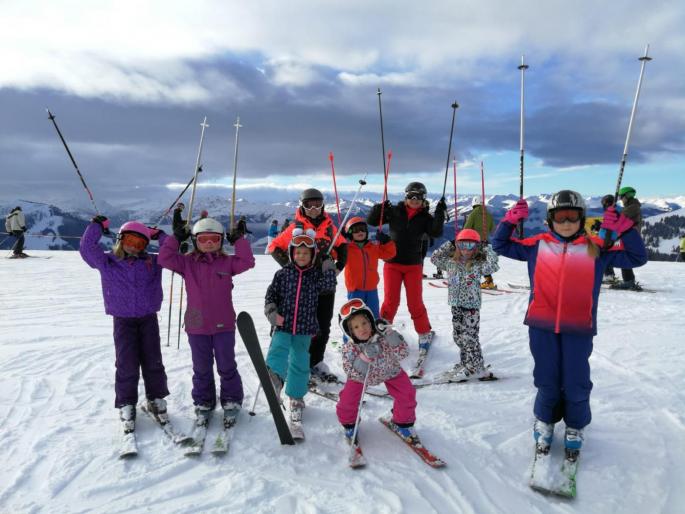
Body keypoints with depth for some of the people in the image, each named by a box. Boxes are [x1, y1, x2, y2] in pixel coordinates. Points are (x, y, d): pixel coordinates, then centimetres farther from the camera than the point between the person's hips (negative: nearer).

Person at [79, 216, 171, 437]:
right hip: (123, 321, -2)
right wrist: (96, 226, 0)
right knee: (127, 364, -3)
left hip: (148, 318, 2)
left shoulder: (153, 262, 7)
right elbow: (87, 249, -2)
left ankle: (156, 398, 22)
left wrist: (160, 235, 2)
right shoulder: (107, 262, 4)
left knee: (153, 362, 6)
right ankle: (126, 404, 12)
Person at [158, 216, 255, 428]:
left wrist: (239, 240, -9)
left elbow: (247, 262, -13)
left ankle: (231, 402, 28)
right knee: (201, 369, 14)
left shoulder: (227, 262, 0)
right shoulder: (187, 263, 2)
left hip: (224, 325, -1)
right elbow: (165, 258, -7)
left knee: (227, 367, 11)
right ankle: (203, 404, 30)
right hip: (197, 326, 1)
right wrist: (175, 238, -4)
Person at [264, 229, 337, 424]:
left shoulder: (316, 273, 1)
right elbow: (270, 295, 2)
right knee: (277, 350, -25)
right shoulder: (283, 273, -1)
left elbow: (329, 285, -16)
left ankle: (296, 398, 24)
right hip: (283, 325, 0)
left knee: (300, 363, 10)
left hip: (305, 328, 1)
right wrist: (272, 313, -12)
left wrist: (328, 266, -16)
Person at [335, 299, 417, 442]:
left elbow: (403, 353, -35)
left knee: (407, 394, -8)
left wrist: (391, 335, -49)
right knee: (347, 399, -13)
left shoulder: (382, 336, -33)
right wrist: (364, 358, -50)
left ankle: (403, 422, 20)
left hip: (389, 370, 1)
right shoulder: (349, 348, -31)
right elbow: (352, 374, -33)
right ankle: (349, 424, 19)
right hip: (361, 376, -1)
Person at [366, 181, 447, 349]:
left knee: (415, 302, 4)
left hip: (414, 265, 0)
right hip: (392, 263, 0)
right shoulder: (394, 211, -1)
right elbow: (371, 221, -2)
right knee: (390, 301, 3)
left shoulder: (425, 217, 0)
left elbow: (436, 233, -15)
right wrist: (379, 208, -20)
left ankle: (424, 333, 22)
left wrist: (440, 213, -25)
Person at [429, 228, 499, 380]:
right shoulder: (451, 262, 7)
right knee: (458, 336, 13)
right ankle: (465, 363, 28)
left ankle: (476, 368, 5)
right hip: (456, 306, 5)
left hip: (471, 306, -5)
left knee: (469, 337, -4)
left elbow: (492, 266, -19)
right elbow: (434, 258, 13)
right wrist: (448, 246, 8)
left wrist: (486, 249, -9)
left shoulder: (478, 265, -6)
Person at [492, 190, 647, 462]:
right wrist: (510, 220, -4)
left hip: (578, 328, 0)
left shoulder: (595, 248, 5)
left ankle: (575, 427, 33)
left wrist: (624, 228, -8)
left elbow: (636, 257, 5)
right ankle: (544, 421, 37)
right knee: (547, 381, 11)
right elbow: (501, 245, 11)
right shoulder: (537, 245, 6)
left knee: (576, 383, 6)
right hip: (542, 326, 1)